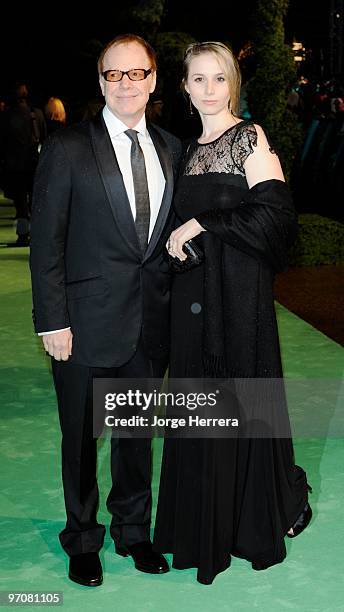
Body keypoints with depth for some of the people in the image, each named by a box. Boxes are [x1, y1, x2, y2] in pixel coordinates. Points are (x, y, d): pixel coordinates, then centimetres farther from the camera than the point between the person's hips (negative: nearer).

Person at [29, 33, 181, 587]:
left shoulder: (171, 149, 7)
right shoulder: (67, 148, -6)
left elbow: (173, 231, 11)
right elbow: (46, 242, -8)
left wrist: (174, 306, 4)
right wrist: (52, 321, -12)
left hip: (151, 323, 4)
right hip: (87, 324, -3)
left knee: (138, 433, 17)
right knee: (81, 439, 11)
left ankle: (133, 531, 36)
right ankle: (83, 541, 31)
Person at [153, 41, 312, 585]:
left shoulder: (249, 137, -6)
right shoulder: (192, 148, 14)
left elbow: (275, 212, -16)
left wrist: (203, 224, -15)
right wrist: (179, 242, 5)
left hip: (239, 288, -7)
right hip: (195, 288, 7)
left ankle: (256, 520, 22)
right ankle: (209, 522, 25)